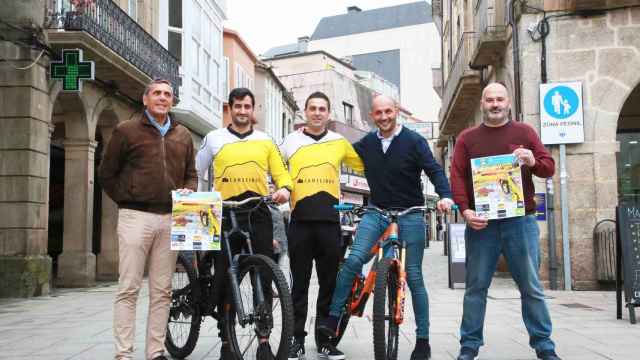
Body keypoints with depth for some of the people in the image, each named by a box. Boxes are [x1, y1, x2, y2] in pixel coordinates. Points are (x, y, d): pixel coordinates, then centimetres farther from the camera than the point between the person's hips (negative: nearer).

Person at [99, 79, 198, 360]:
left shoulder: (183, 136, 16)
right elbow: (107, 173, 9)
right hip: (136, 216, -3)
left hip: (170, 218, 4)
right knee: (128, 288, -4)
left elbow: (191, 174, 21)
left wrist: (188, 192, 1)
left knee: (161, 291, 5)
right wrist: (126, 201, 4)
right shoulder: (127, 130, 5)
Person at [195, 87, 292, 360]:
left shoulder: (265, 141, 13)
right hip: (225, 214, -1)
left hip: (258, 214, 1)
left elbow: (281, 172, 11)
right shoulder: (214, 139, 10)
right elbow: (196, 173, 15)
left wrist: (284, 188, -9)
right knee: (224, 278, 2)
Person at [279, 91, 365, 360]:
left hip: (330, 220, 1)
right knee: (300, 282, 3)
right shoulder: (290, 141, 9)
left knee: (330, 282, 5)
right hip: (300, 219, -1)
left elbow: (364, 166, 20)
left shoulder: (340, 142, 11)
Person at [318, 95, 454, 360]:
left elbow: (434, 170, -12)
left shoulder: (414, 141, -6)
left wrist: (446, 196, -29)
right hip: (376, 212, 3)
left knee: (414, 278, 1)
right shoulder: (367, 143, 6)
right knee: (353, 260, -18)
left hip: (409, 215, -2)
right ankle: (333, 318, -7)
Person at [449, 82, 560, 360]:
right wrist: (465, 210, -13)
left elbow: (549, 167, 9)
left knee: (531, 286, 4)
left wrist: (534, 162, -14)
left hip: (520, 221, 0)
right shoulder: (467, 138, 9)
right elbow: (457, 177, 1)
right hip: (481, 222, 0)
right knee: (476, 286, 4)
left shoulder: (524, 132, 10)